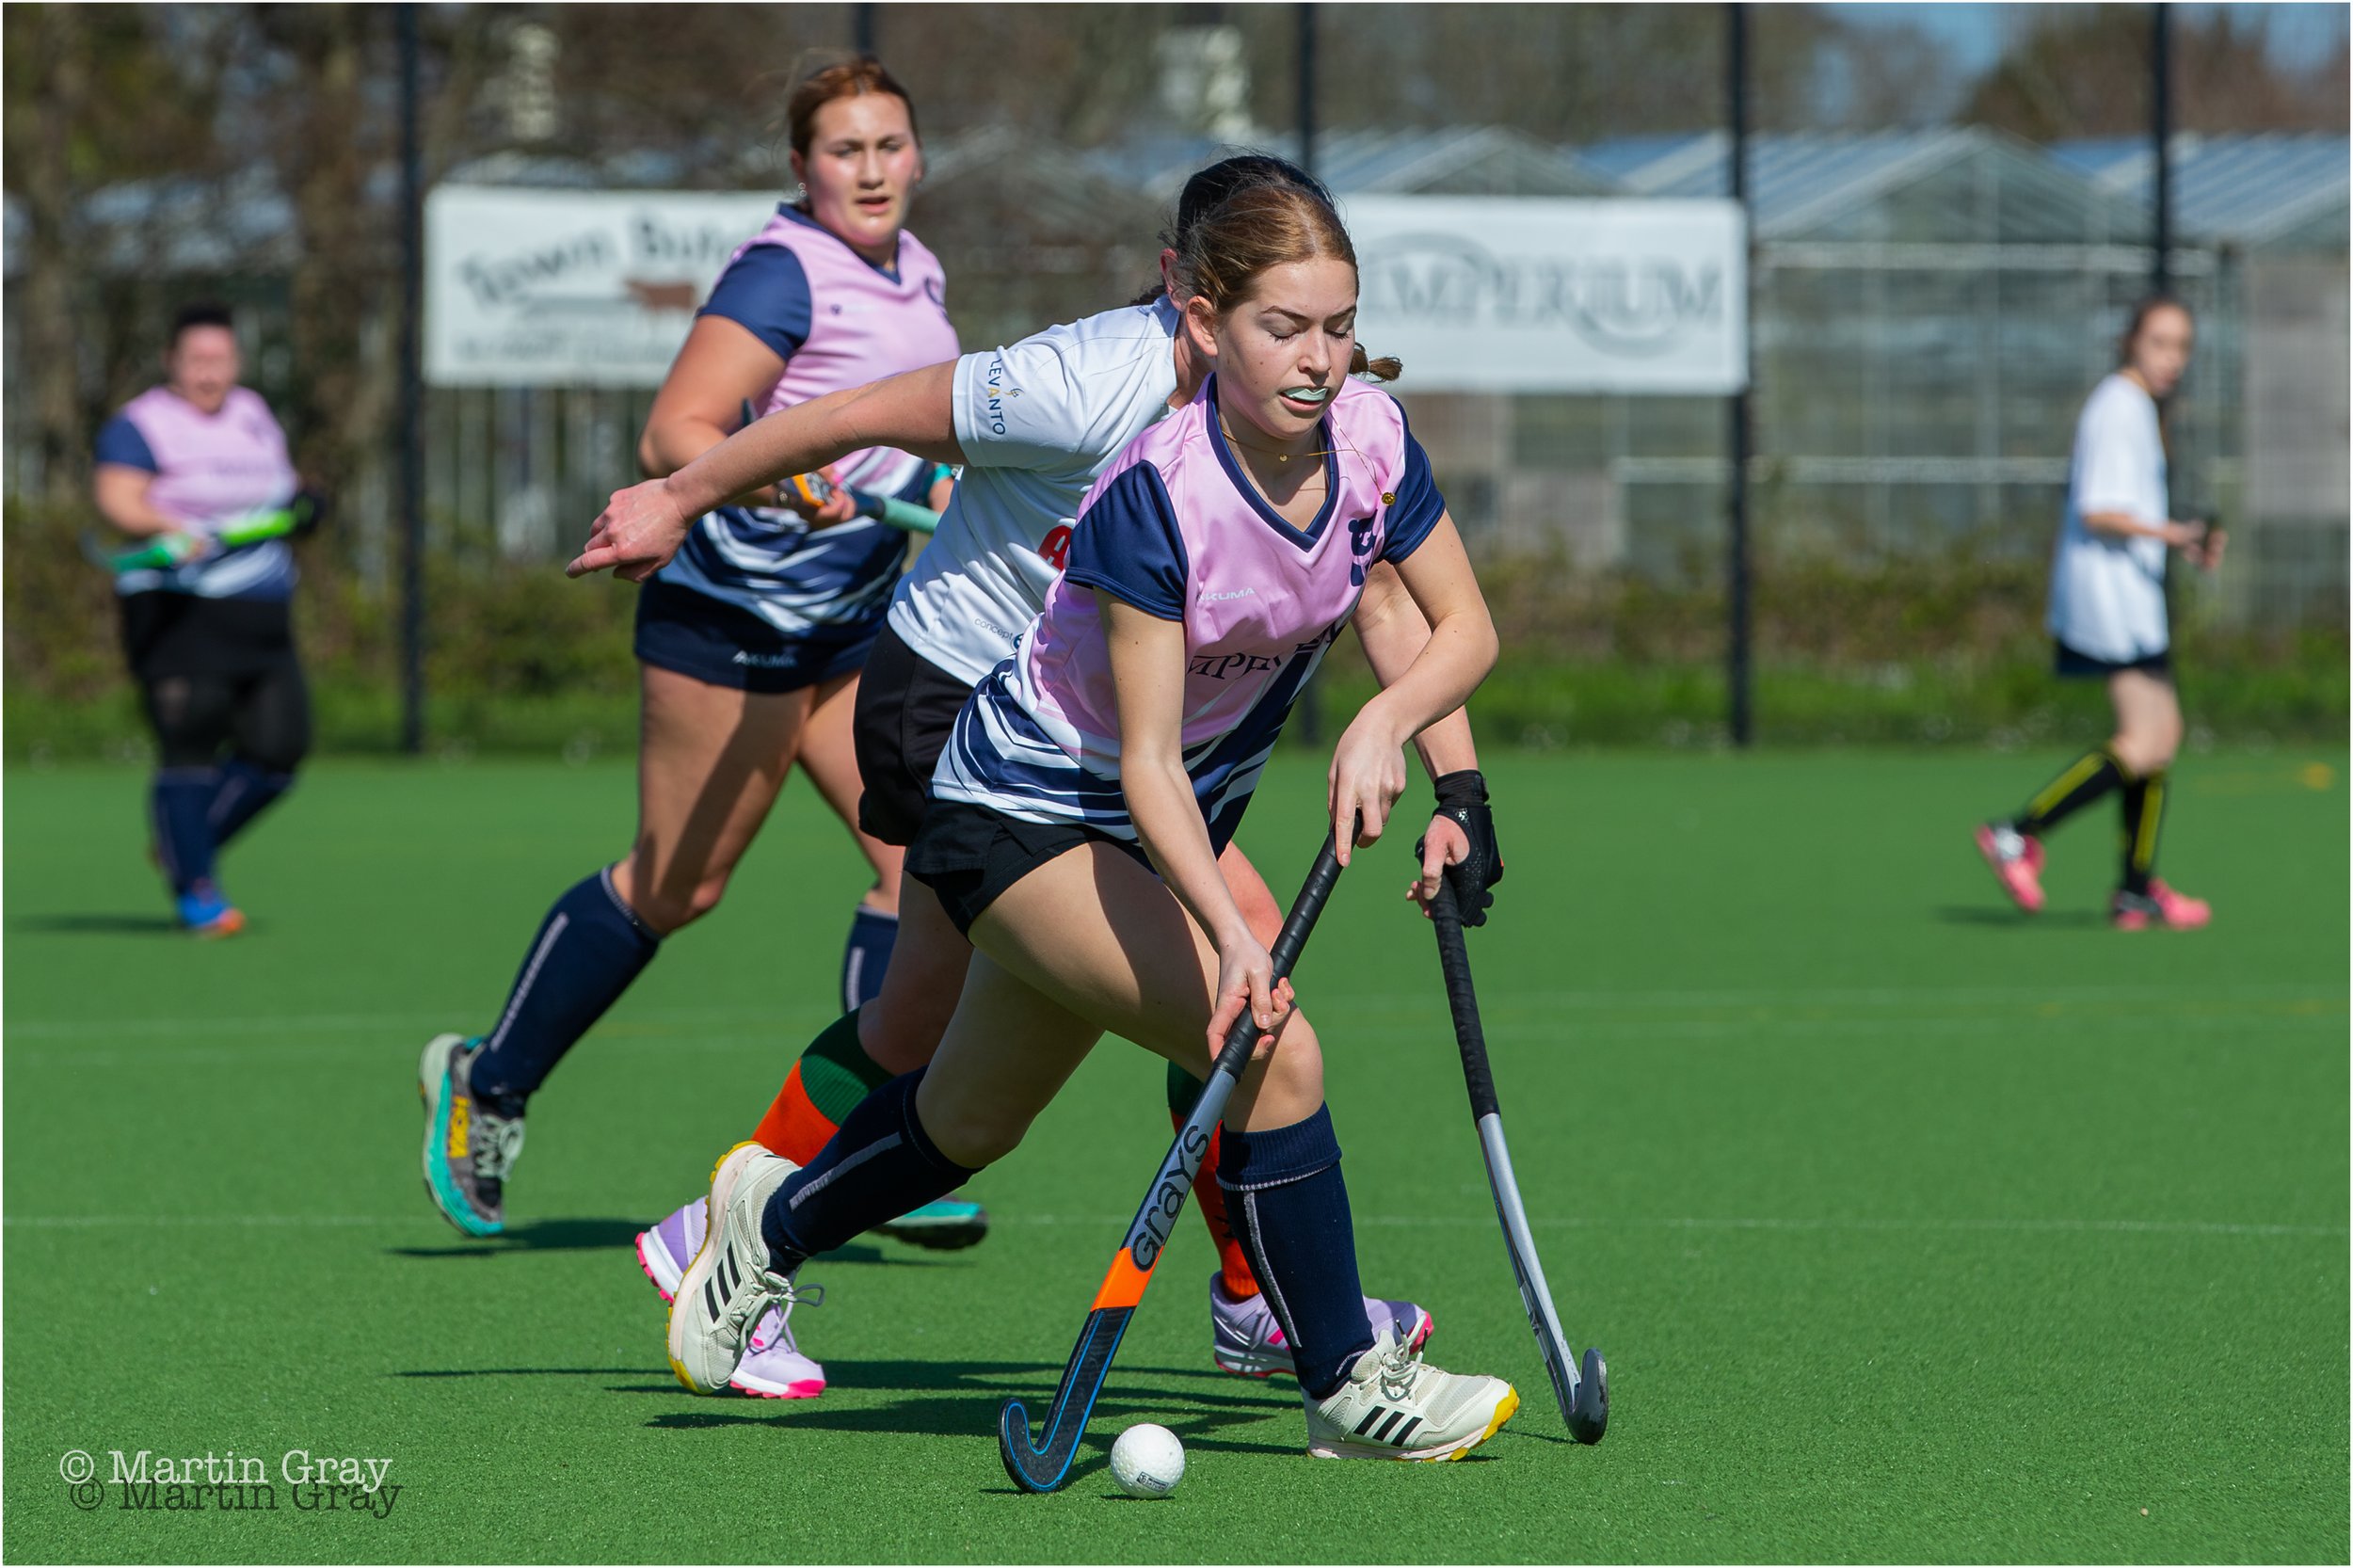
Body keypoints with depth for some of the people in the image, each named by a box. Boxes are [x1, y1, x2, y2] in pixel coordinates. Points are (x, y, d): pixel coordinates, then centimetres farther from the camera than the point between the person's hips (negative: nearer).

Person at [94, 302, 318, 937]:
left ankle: (185, 845, 20)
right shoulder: (141, 425, -5)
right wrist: (171, 531, -39)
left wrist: (298, 500, 11)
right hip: (179, 615, -7)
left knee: (277, 750, 0)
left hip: (261, 618, 7)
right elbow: (117, 497, -21)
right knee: (191, 747, -11)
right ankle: (194, 889, 1)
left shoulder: (252, 415, 17)